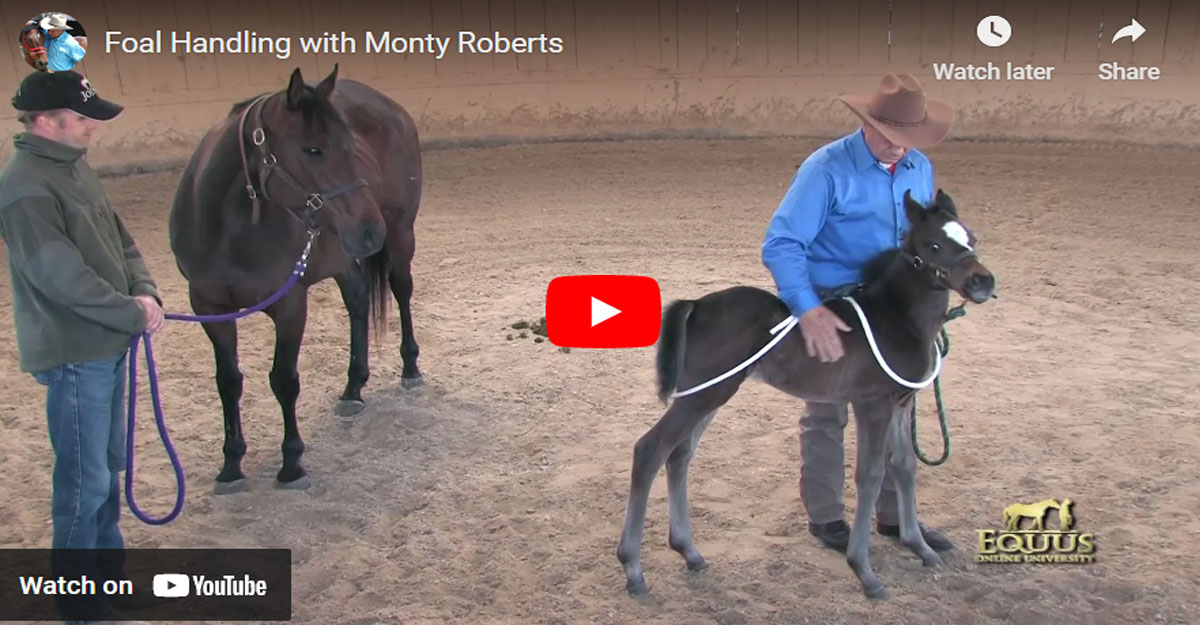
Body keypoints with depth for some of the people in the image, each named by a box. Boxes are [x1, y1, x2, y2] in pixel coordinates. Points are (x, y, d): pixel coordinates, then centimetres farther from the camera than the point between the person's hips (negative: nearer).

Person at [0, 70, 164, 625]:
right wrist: (136, 315, -17)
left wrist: (143, 291, -4)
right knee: (85, 480, 2)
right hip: (74, 355, -9)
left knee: (108, 467, 21)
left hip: (108, 344, 9)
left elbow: (119, 238, 13)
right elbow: (64, 279, -25)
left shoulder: (74, 168, 8)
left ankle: (108, 566, 37)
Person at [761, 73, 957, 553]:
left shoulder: (920, 169, 0)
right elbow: (781, 245, -27)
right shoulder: (827, 170, -20)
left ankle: (895, 515, 30)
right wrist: (810, 311, -38)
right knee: (826, 415, 9)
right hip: (832, 307, -6)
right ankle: (824, 516, 25)